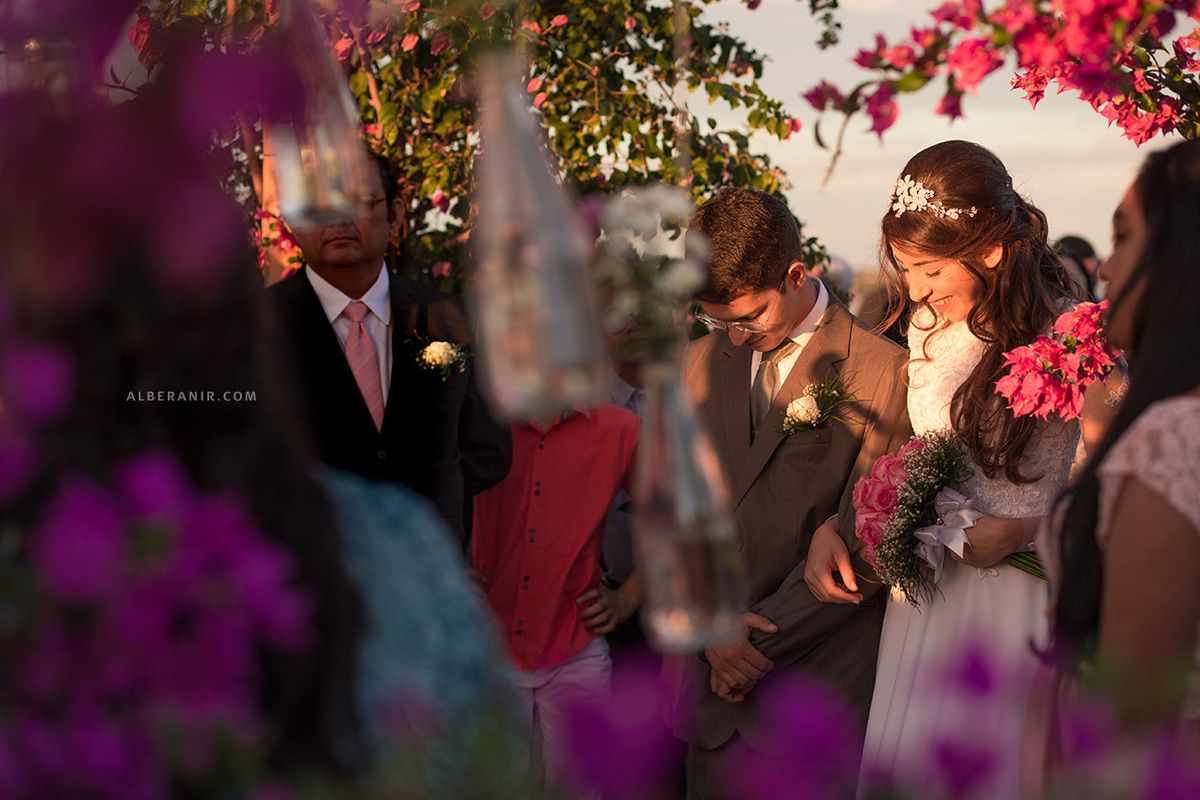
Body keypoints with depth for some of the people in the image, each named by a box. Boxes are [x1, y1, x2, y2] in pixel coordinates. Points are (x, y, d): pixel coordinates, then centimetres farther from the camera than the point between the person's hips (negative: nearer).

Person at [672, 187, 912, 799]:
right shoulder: (698, 365, 10)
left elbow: (866, 540, -12)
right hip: (716, 680, 5)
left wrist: (765, 638, -11)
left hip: (822, 683, -5)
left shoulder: (885, 370, -10)